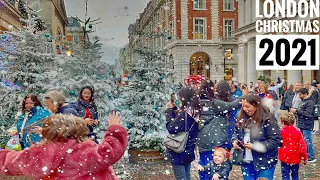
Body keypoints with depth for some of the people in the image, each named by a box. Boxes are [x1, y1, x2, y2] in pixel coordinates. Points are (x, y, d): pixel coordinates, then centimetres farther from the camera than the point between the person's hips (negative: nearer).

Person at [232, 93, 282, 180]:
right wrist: (235, 140, -4)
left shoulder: (268, 119, -15)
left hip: (264, 162, -6)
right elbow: (236, 132, 18)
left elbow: (276, 140, -17)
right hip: (246, 161, 6)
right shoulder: (242, 118, 5)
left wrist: (256, 146, -22)